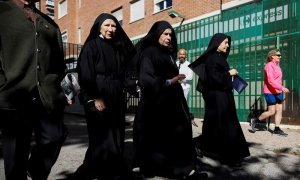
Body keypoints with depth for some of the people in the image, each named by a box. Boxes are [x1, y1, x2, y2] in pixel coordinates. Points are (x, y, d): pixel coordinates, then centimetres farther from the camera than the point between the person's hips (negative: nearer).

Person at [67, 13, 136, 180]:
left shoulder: (118, 49, 15)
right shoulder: (91, 46, -2)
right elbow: (85, 75, -10)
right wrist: (93, 99, -15)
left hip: (116, 101, 6)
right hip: (98, 102, -6)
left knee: (116, 140, 8)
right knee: (103, 141, -5)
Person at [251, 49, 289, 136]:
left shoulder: (277, 65, 14)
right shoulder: (269, 65, -14)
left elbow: (277, 80, 17)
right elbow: (270, 80, -23)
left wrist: (280, 89, 13)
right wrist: (282, 87, -28)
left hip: (277, 92, 9)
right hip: (270, 92, -9)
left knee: (279, 110, 6)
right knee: (271, 112, -5)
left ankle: (277, 129, 12)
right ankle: (255, 121, 12)